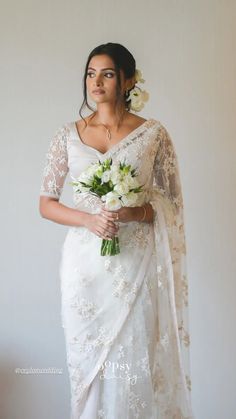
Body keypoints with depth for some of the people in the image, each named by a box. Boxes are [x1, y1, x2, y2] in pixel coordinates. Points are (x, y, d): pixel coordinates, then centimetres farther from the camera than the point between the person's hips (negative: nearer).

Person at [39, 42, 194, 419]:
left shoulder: (153, 133, 1)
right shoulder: (67, 135, 5)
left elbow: (172, 204, 4)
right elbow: (46, 203, 6)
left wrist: (136, 213, -16)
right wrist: (89, 219, -12)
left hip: (137, 263, -1)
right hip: (85, 263, 2)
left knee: (138, 362, 4)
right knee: (88, 362, 9)